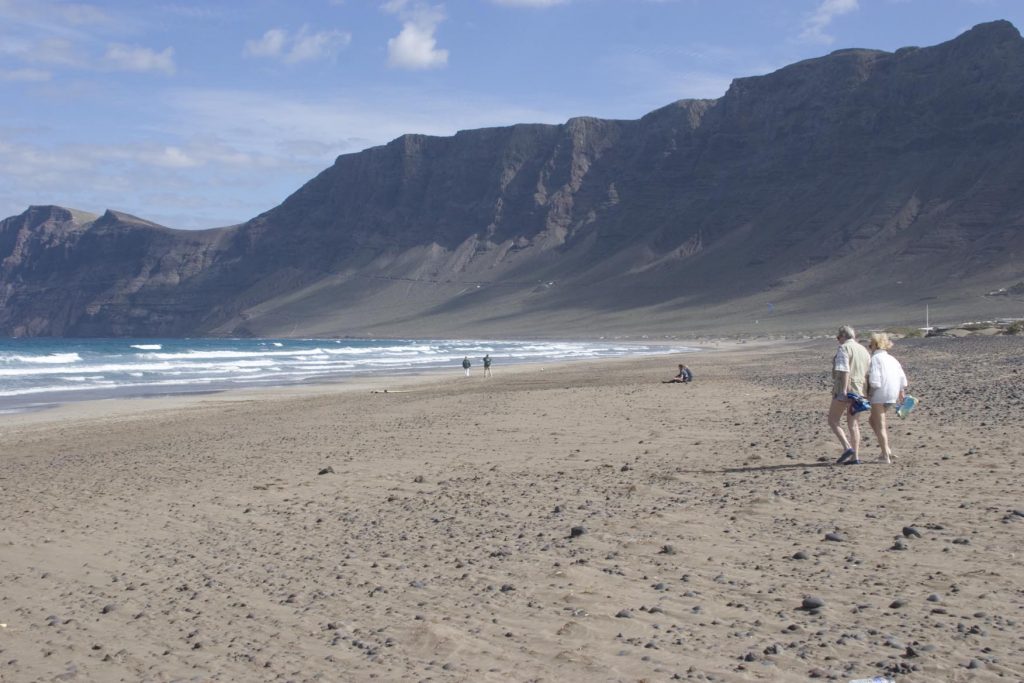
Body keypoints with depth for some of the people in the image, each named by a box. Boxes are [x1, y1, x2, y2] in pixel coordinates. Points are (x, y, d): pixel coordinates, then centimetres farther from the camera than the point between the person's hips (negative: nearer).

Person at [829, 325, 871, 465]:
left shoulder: (843, 348, -8)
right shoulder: (863, 350, 16)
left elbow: (844, 370, -19)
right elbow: (868, 373, 13)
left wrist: (844, 391, -24)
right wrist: (866, 393, 16)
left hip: (845, 389, -7)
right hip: (860, 390, 8)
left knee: (833, 420, 1)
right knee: (854, 424, 8)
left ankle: (847, 448, -15)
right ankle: (855, 457, 4)